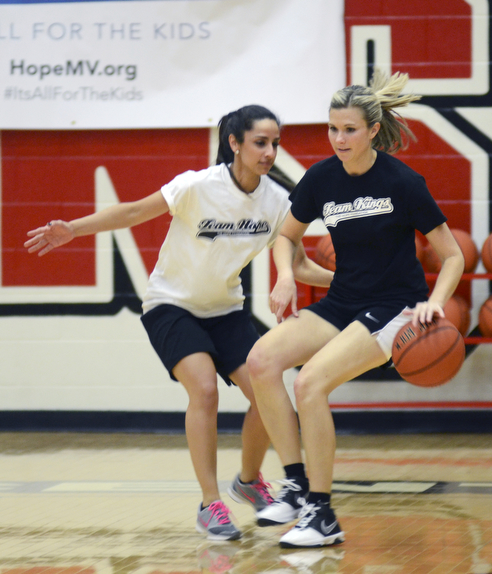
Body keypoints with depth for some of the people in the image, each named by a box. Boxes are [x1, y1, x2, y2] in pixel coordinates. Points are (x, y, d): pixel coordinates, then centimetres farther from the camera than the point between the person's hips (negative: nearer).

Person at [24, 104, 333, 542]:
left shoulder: (277, 201, -10)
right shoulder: (199, 187, -25)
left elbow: (297, 265, 1)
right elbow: (135, 212, -18)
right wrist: (73, 229, -26)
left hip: (226, 309, 5)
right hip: (172, 305, -5)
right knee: (204, 390, -25)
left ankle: (249, 481, 22)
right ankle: (210, 505, -17)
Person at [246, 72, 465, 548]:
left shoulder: (402, 182, -13)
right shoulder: (321, 178, -1)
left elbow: (453, 255, -6)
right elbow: (287, 235, 17)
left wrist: (433, 303, -23)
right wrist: (285, 276, -3)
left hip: (393, 308, -6)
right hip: (342, 304, 6)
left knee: (311, 381, -26)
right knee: (261, 360, -18)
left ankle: (322, 515, -17)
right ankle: (297, 486, -10)